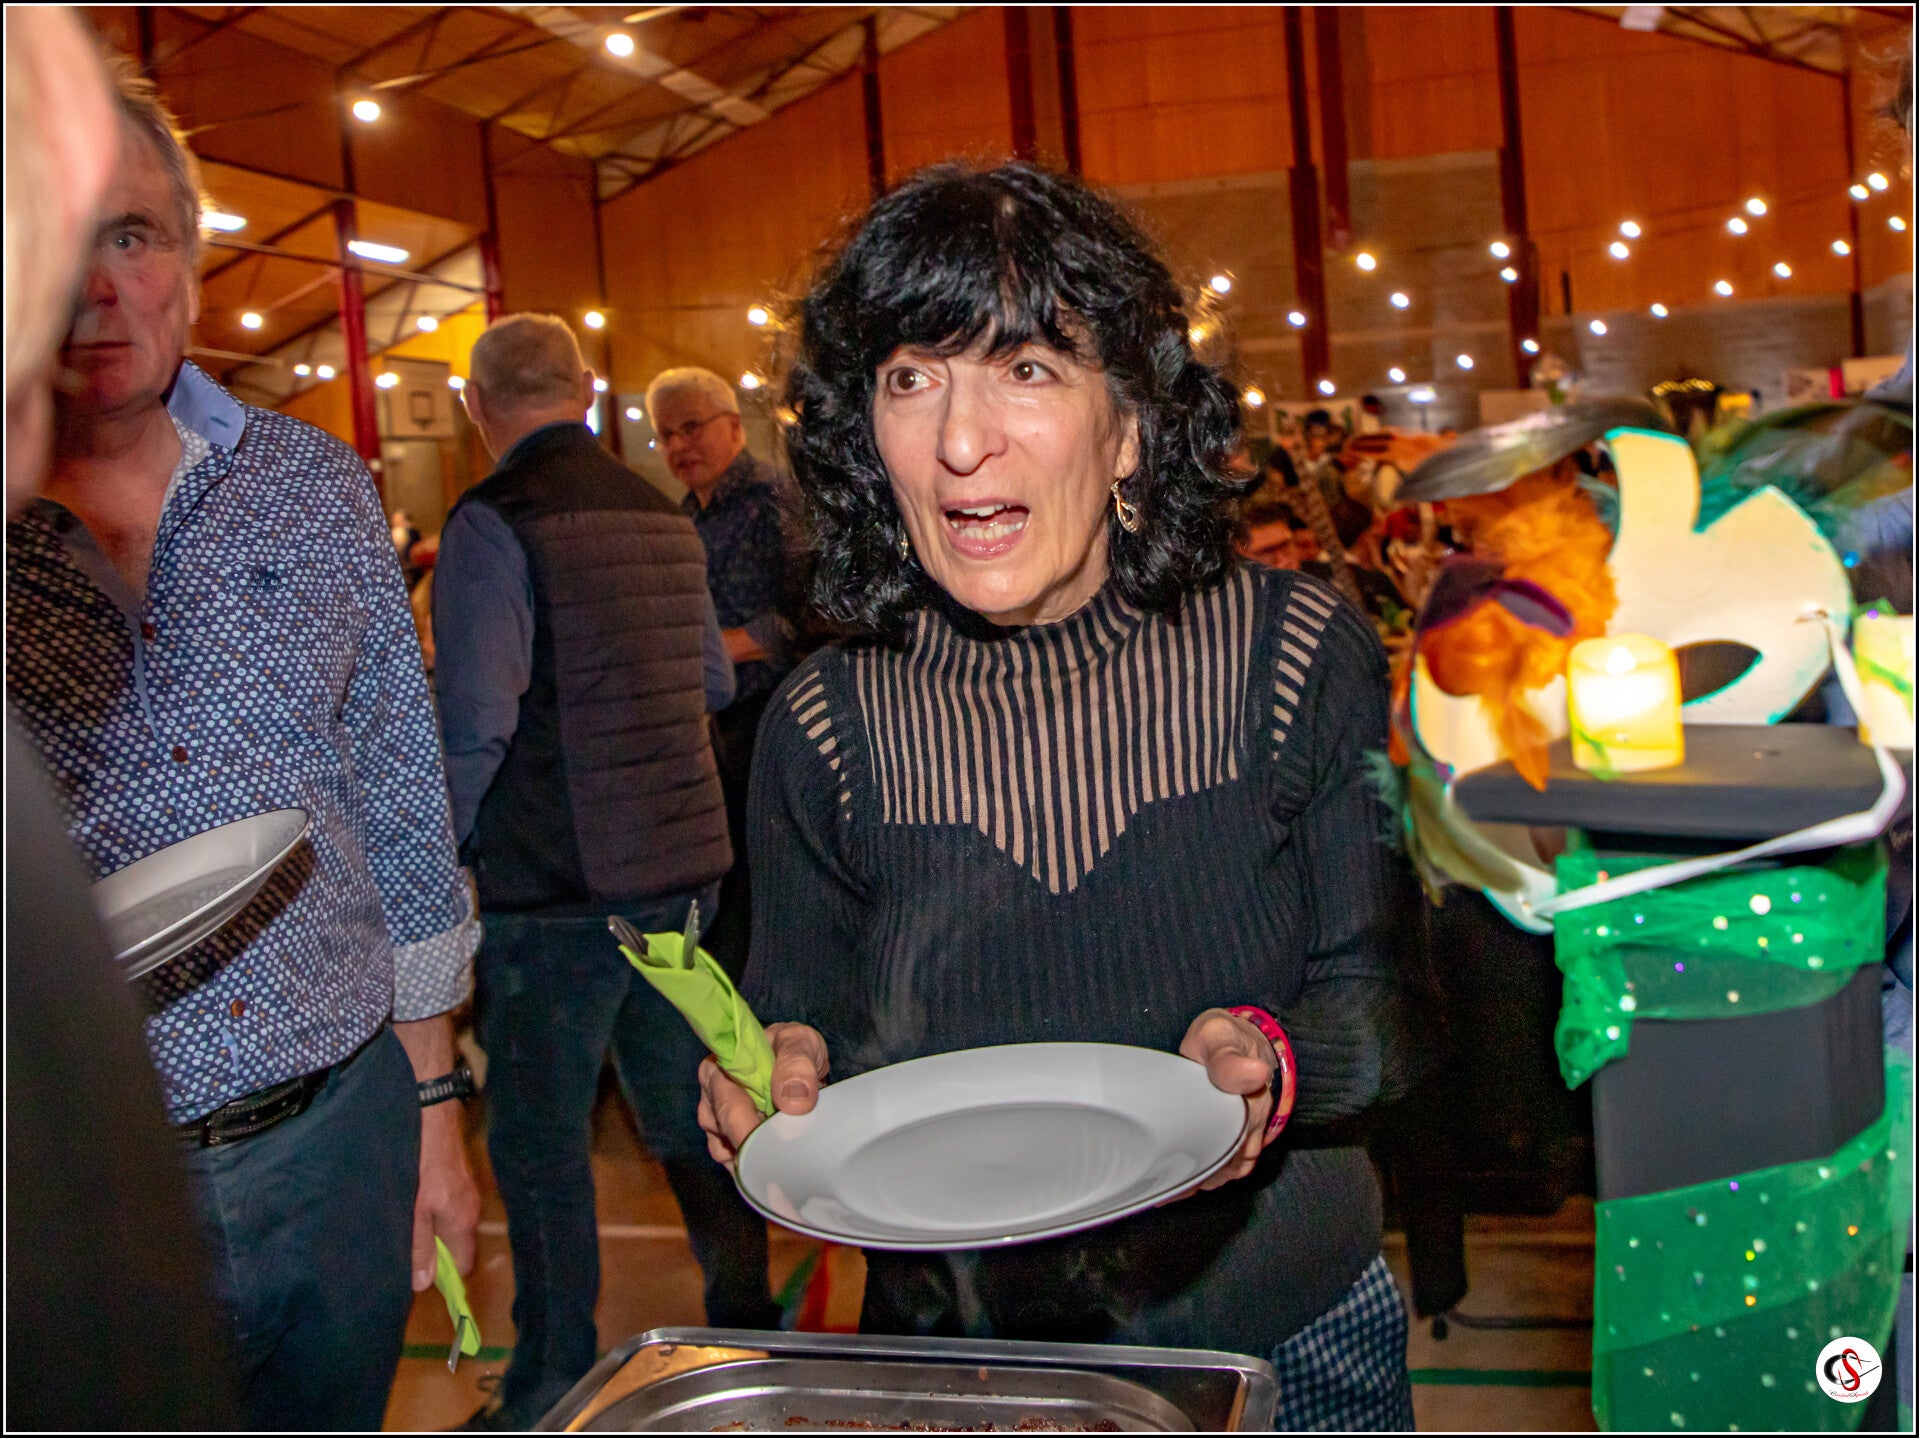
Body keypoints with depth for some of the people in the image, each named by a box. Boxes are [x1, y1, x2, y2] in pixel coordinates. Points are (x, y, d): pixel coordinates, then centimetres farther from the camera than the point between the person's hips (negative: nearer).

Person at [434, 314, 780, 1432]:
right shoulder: (661, 513, 10)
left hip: (554, 882, -7)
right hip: (684, 864, 7)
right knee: (693, 1116, 18)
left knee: (541, 1143, 5)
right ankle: (752, 1338, 31)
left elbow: (474, 721, -19)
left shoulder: (492, 524, -12)